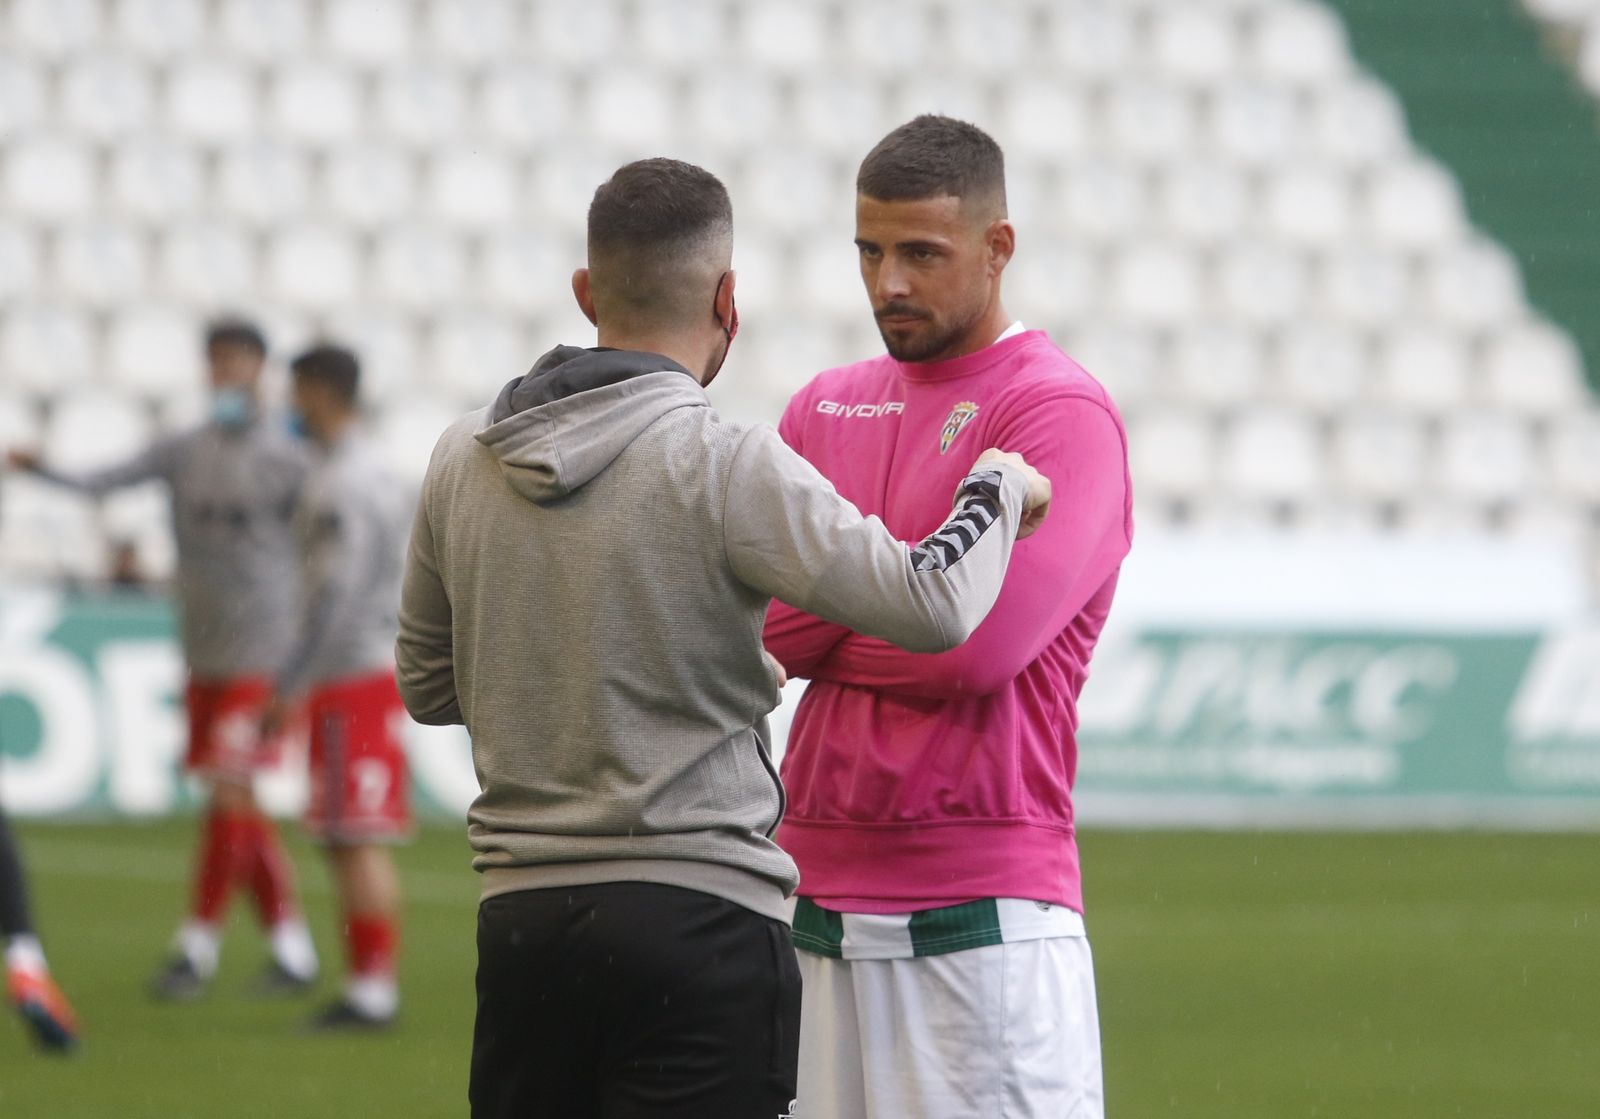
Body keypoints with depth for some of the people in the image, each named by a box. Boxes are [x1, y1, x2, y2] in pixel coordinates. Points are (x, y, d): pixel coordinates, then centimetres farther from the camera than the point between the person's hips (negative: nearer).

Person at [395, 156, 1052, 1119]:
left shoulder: (463, 461, 6)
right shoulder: (724, 465, -12)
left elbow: (428, 685, 19)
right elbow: (931, 605, -19)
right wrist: (998, 484, 2)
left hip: (521, 921, 5)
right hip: (699, 921, -5)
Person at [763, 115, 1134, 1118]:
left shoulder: (1061, 413, -4)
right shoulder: (828, 407, 16)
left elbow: (979, 647, -15)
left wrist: (813, 629, -1)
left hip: (983, 917, -6)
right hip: (820, 896, 6)